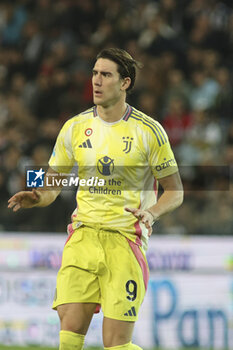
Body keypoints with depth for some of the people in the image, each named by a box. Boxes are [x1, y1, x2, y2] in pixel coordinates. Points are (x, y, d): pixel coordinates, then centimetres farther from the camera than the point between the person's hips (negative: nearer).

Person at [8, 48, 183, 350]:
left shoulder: (149, 131, -1)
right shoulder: (75, 128, 8)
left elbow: (174, 191, 5)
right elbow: (53, 185, 14)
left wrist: (152, 212, -15)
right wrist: (36, 198, -9)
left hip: (126, 238, -3)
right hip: (84, 232, 3)